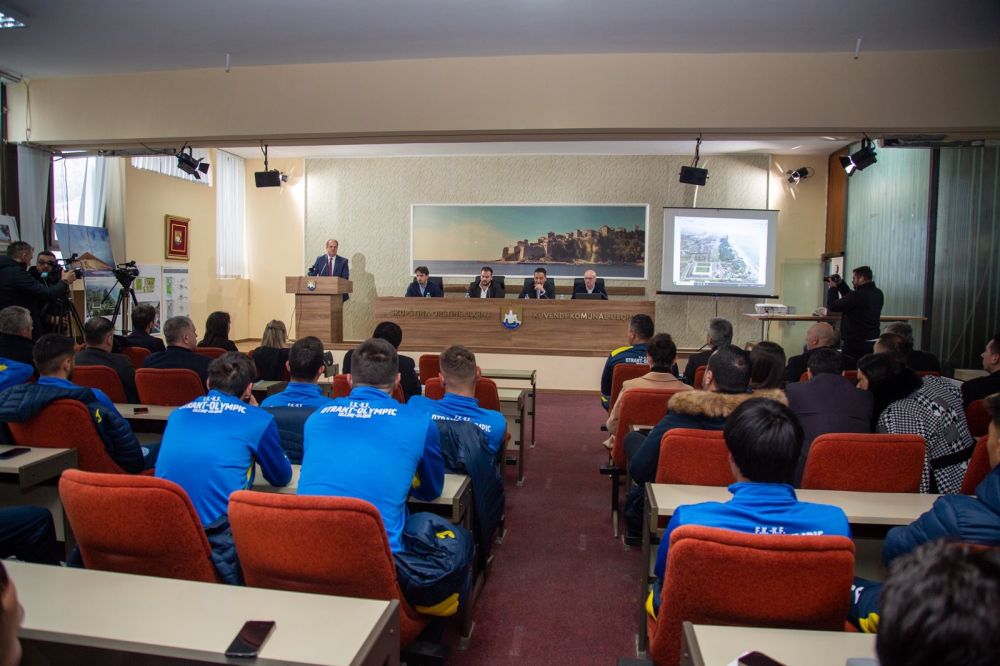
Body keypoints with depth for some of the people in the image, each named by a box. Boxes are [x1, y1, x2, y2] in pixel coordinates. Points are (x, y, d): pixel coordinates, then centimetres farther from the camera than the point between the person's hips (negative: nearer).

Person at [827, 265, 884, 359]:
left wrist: (833, 288, -1)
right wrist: (840, 284, 17)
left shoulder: (858, 295, -21)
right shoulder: (878, 293, 8)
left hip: (855, 342, -9)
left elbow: (833, 306, -15)